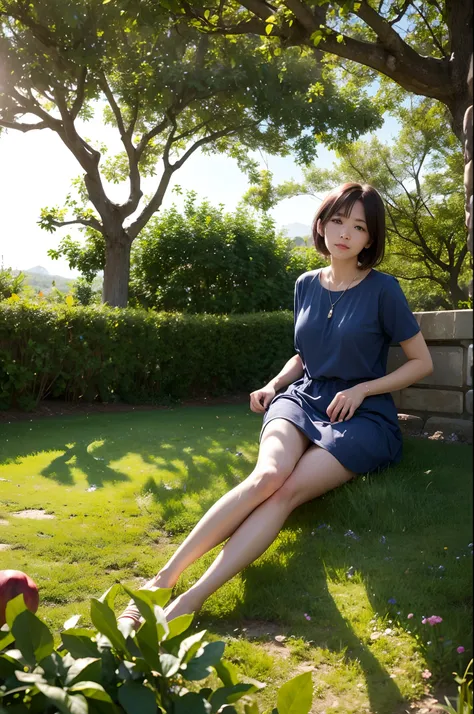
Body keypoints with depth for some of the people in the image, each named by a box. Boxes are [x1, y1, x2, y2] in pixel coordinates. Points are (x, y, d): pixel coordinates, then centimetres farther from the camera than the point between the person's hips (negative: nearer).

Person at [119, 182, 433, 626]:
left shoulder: (382, 290, -3)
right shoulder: (306, 286, 10)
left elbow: (422, 362, 3)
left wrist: (362, 389, -9)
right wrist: (273, 386, 5)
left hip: (363, 415, -3)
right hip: (303, 398, 3)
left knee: (287, 491, -31)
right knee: (268, 474, -32)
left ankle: (190, 602, -35)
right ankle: (161, 579, -34)